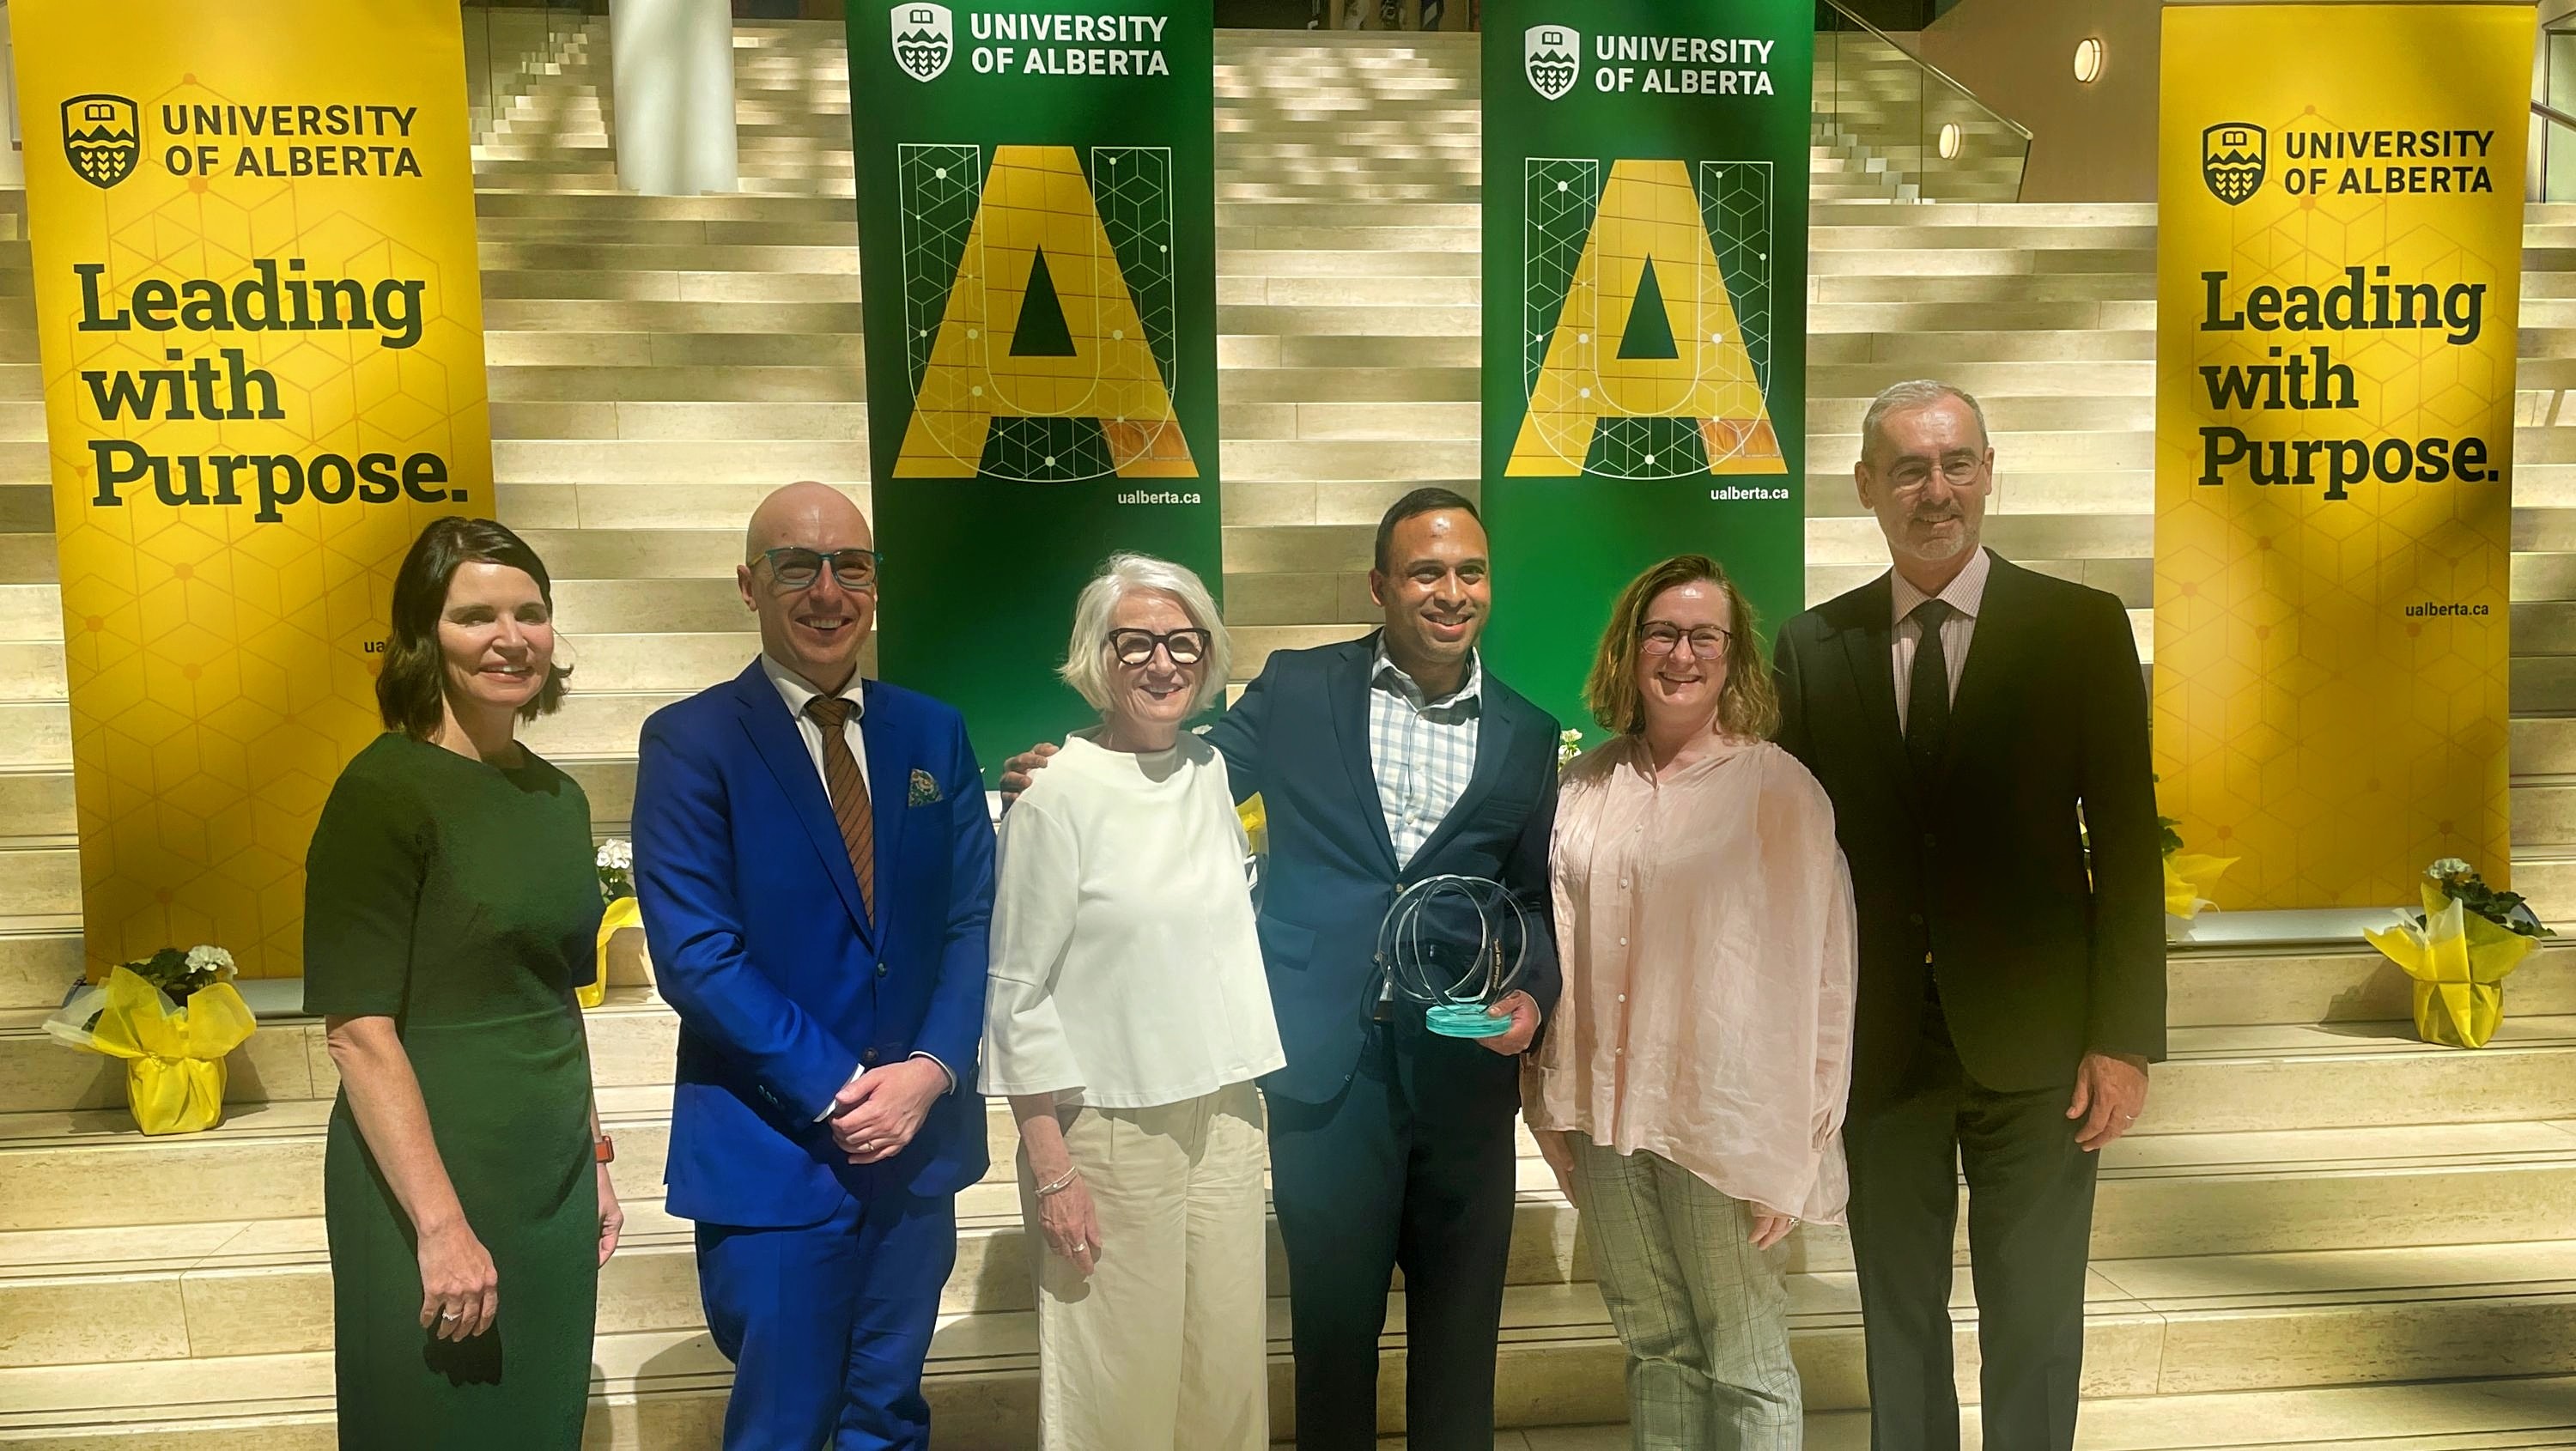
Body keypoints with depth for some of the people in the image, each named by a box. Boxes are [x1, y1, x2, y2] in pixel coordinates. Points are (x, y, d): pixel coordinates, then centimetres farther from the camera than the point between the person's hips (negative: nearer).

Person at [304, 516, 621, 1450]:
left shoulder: (558, 797, 7)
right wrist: (440, 1223, -21)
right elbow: (358, 1028, -18)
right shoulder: (385, 791, -13)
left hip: (553, 1185, 7)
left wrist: (594, 1163, 15)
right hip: (430, 1181, -6)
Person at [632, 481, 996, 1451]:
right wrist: (839, 1090, -16)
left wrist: (931, 1070, -11)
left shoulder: (933, 734, 7)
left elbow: (972, 921, 4)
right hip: (773, 1153, -4)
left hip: (917, 1147, 4)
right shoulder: (690, 742, -6)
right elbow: (695, 956, -13)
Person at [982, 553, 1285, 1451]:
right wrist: (1049, 1169, -11)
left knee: (1228, 1374, 12)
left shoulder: (1214, 772, 6)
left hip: (1223, 1116, 5)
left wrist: (1244, 1095, 12)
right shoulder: (1057, 796, -11)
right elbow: (1018, 994, -9)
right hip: (1108, 1130, -5)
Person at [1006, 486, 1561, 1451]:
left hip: (1463, 1069, 2)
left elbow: (1537, 897, 12)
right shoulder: (1297, 691, 1)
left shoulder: (1526, 737, 6)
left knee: (1458, 1331, 14)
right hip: (1327, 1071, -1)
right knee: (1333, 1325, 12)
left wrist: (1533, 993, -6)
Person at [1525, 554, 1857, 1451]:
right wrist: (1556, 1110, 9)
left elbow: (1816, 975, -9)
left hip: (1721, 1122, -4)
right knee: (1654, 1347, 17)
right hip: (1606, 1115, 4)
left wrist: (1789, 1152, -11)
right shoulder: (1584, 789, 6)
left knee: (1746, 1367, 8)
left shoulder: (1778, 788, -7)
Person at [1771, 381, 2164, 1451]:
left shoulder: (2082, 629, -1)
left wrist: (2126, 1039, -8)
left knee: (2034, 1323, 11)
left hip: (2034, 1040, -1)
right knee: (1898, 1320, 15)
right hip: (1876, 1043, 2)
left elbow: (2127, 843, -3)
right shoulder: (1812, 646, 3)